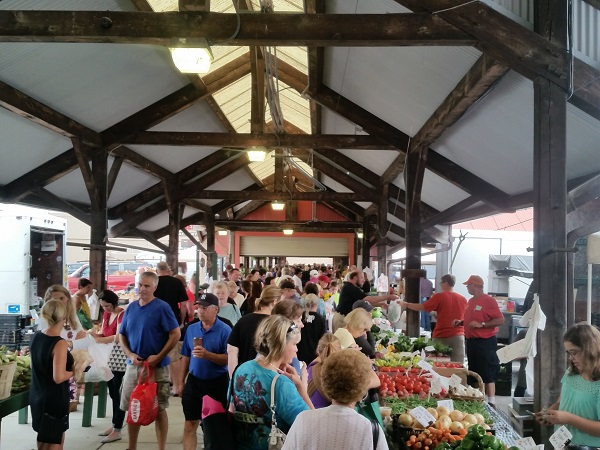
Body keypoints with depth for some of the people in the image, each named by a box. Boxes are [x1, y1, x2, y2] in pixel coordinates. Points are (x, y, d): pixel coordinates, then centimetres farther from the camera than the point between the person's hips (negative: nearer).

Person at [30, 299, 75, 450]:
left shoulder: (36, 337, 0)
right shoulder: (60, 344, -23)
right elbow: (58, 377, -25)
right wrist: (75, 370, -9)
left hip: (37, 396, 7)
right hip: (54, 399, -7)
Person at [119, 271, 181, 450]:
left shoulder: (162, 307, -10)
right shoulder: (131, 307, 6)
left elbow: (175, 334, -13)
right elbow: (122, 335, 11)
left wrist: (158, 357, -18)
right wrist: (130, 355, -6)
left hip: (157, 366, -5)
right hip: (133, 365, 5)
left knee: (158, 409, 3)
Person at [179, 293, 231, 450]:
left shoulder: (225, 330, -12)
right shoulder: (191, 329, 4)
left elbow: (229, 359, -18)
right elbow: (186, 357, 10)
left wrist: (207, 354, -29)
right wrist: (182, 381, 11)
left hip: (217, 383, -4)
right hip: (194, 381, 4)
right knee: (190, 424, 7)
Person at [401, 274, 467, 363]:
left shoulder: (439, 297, -8)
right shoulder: (463, 299, 2)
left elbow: (422, 307, -5)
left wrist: (406, 304, 6)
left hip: (442, 336, -3)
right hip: (458, 335, 3)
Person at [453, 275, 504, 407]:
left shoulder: (489, 300, -12)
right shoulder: (471, 301, 14)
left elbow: (500, 320, -16)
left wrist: (481, 325, -24)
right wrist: (460, 322, 7)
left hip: (485, 342, -9)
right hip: (471, 341, 9)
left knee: (488, 374, -6)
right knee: (474, 373, 14)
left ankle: (491, 403, -3)